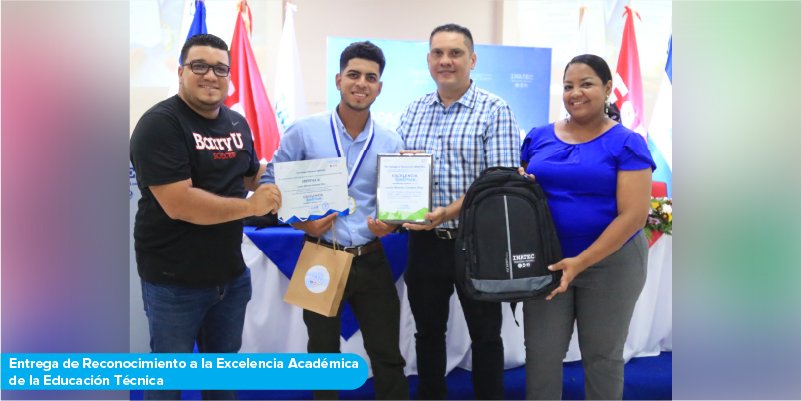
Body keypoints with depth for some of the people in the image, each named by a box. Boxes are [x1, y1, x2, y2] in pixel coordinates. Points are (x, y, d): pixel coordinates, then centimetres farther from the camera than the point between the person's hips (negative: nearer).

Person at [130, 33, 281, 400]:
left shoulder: (238, 123, 6)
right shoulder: (159, 124, -18)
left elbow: (254, 175, 23)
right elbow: (178, 203, -28)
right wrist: (252, 206, -21)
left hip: (231, 274, 7)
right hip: (174, 281, -6)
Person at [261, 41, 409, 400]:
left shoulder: (390, 143, 1)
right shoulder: (304, 132, -6)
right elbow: (270, 182, 0)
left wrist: (390, 224, -13)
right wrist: (300, 221, -14)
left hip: (371, 260, 2)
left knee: (387, 356, 10)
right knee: (323, 351, 17)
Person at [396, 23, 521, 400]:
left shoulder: (494, 110, -8)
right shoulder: (413, 111, 8)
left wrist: (449, 212, -26)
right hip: (424, 242, 5)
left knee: (484, 335, 11)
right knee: (428, 331, 18)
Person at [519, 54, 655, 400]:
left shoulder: (626, 143, -7)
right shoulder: (538, 137, 5)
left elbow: (633, 215, -14)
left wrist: (581, 262, -20)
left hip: (611, 263, -2)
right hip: (546, 262, 3)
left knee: (602, 356, 13)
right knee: (540, 354, 7)